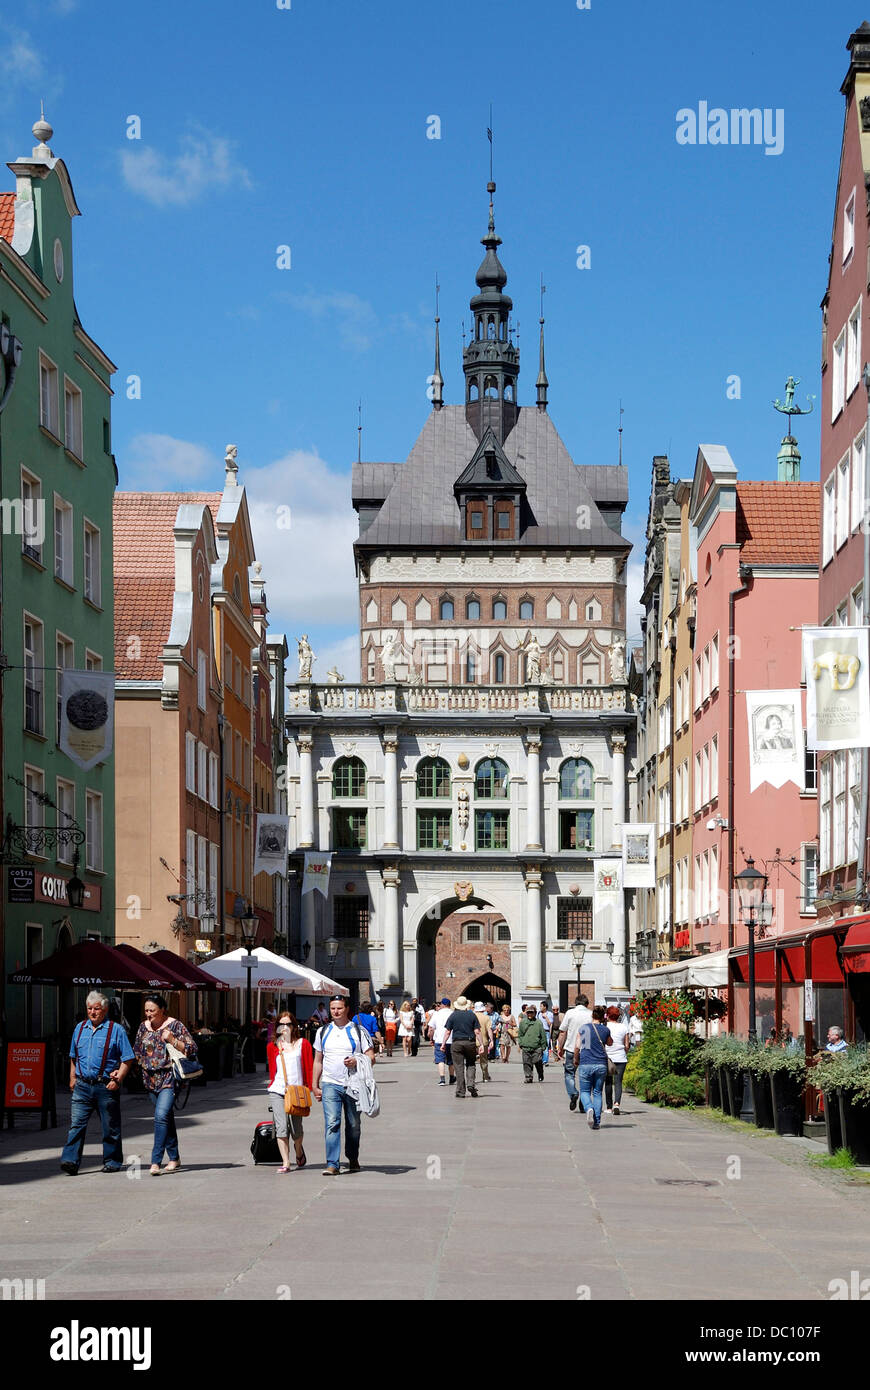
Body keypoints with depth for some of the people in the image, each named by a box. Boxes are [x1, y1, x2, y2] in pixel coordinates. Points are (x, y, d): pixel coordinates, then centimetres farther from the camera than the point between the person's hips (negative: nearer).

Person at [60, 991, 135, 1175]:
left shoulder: (116, 1030, -1)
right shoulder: (80, 1029, 13)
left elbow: (127, 1059, -2)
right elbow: (73, 1057, 24)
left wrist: (118, 1079, -12)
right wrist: (73, 1078, 15)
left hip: (106, 1086, -3)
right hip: (82, 1085, 3)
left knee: (110, 1127, 5)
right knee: (76, 1124, -8)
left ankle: (112, 1161, 16)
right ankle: (70, 1160, -12)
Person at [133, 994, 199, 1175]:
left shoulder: (175, 1025, -4)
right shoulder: (143, 1027, 12)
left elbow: (191, 1049, -6)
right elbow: (137, 1051, 24)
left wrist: (172, 1040, -17)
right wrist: (145, 1066, 9)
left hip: (170, 1077, -6)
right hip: (151, 1079, 6)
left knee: (161, 1115, -19)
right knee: (166, 1119, 12)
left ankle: (156, 1161, -23)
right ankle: (174, 1158, 21)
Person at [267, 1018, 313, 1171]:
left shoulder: (302, 1044, 8)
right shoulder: (274, 1046, 11)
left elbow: (309, 1067, 7)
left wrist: (308, 1089, 0)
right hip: (277, 1091, 1)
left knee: (296, 1129, 0)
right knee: (281, 1127, -10)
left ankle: (299, 1151, 32)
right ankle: (285, 1163, -9)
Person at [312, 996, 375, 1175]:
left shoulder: (359, 1031, 3)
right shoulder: (323, 1031, 11)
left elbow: (371, 1057, 0)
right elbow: (318, 1061, 16)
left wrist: (356, 1062, -20)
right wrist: (314, 1085, 11)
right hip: (330, 1085, 0)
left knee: (354, 1125, 10)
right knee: (332, 1123, -13)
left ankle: (353, 1159, 29)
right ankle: (333, 1164, -17)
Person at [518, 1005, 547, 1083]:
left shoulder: (538, 1022, 2)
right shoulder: (523, 1022, 9)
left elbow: (543, 1035, 5)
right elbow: (520, 1034, 16)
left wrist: (543, 1046, 3)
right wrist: (520, 1043, 7)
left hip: (536, 1047, -2)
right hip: (525, 1047, 2)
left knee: (538, 1063, -2)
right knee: (527, 1064, 0)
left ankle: (540, 1076, 21)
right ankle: (528, 1077, 8)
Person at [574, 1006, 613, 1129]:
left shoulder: (583, 1028, 0)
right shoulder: (605, 1030, 0)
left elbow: (577, 1046, 2)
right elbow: (610, 1042, 21)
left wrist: (576, 1060, 18)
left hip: (585, 1064, -1)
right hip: (601, 1064, 1)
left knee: (585, 1091, 10)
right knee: (597, 1092, 10)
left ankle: (589, 1109, -22)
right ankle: (597, 1122, 5)